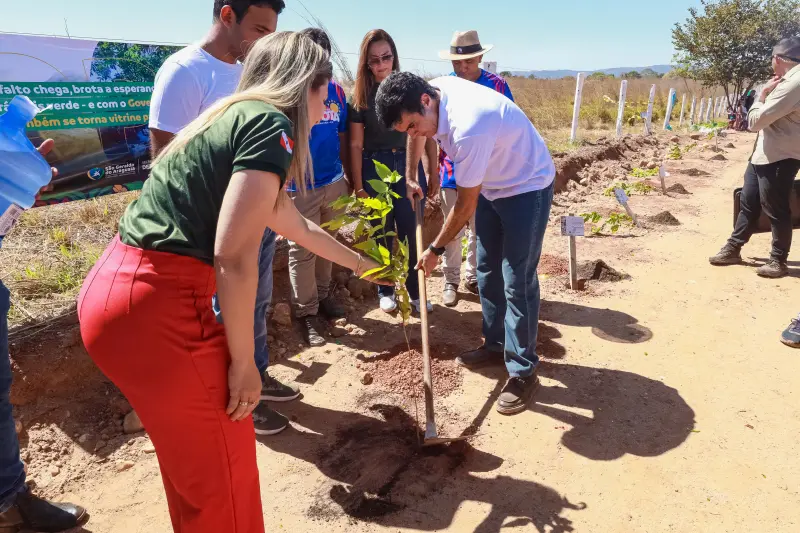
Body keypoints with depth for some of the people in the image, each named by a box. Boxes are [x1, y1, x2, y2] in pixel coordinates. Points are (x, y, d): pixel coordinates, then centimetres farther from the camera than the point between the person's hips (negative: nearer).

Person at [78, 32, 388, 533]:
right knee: (223, 463, 11)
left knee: (194, 452, 27)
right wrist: (244, 363, -7)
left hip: (115, 288, 10)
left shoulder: (235, 118, 20)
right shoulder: (272, 125, -9)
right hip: (153, 304, -10)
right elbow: (234, 258, -19)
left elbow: (297, 225, 32)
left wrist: (361, 263, 43)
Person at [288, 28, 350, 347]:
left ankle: (323, 295, 35)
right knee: (302, 251, 4)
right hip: (300, 187, -5)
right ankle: (306, 312, 16)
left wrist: (351, 177, 15)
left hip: (334, 182, 5)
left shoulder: (336, 91, 5)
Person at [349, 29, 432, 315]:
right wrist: (358, 186, -4)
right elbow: (355, 144, -1)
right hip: (375, 168, 0)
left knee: (410, 232, 4)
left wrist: (430, 173, 1)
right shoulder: (361, 95, -1)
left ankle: (415, 291, 18)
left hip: (408, 165, 1)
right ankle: (386, 290, 24)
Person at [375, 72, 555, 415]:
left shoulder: (468, 128, -37)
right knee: (487, 271, 14)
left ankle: (523, 372, 5)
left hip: (526, 187, -9)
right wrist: (410, 179, 14)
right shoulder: (430, 91, -12)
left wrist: (436, 249, -13)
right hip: (490, 185, 9)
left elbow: (465, 206, -25)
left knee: (517, 283, -8)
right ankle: (496, 344, 30)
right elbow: (418, 135, 14)